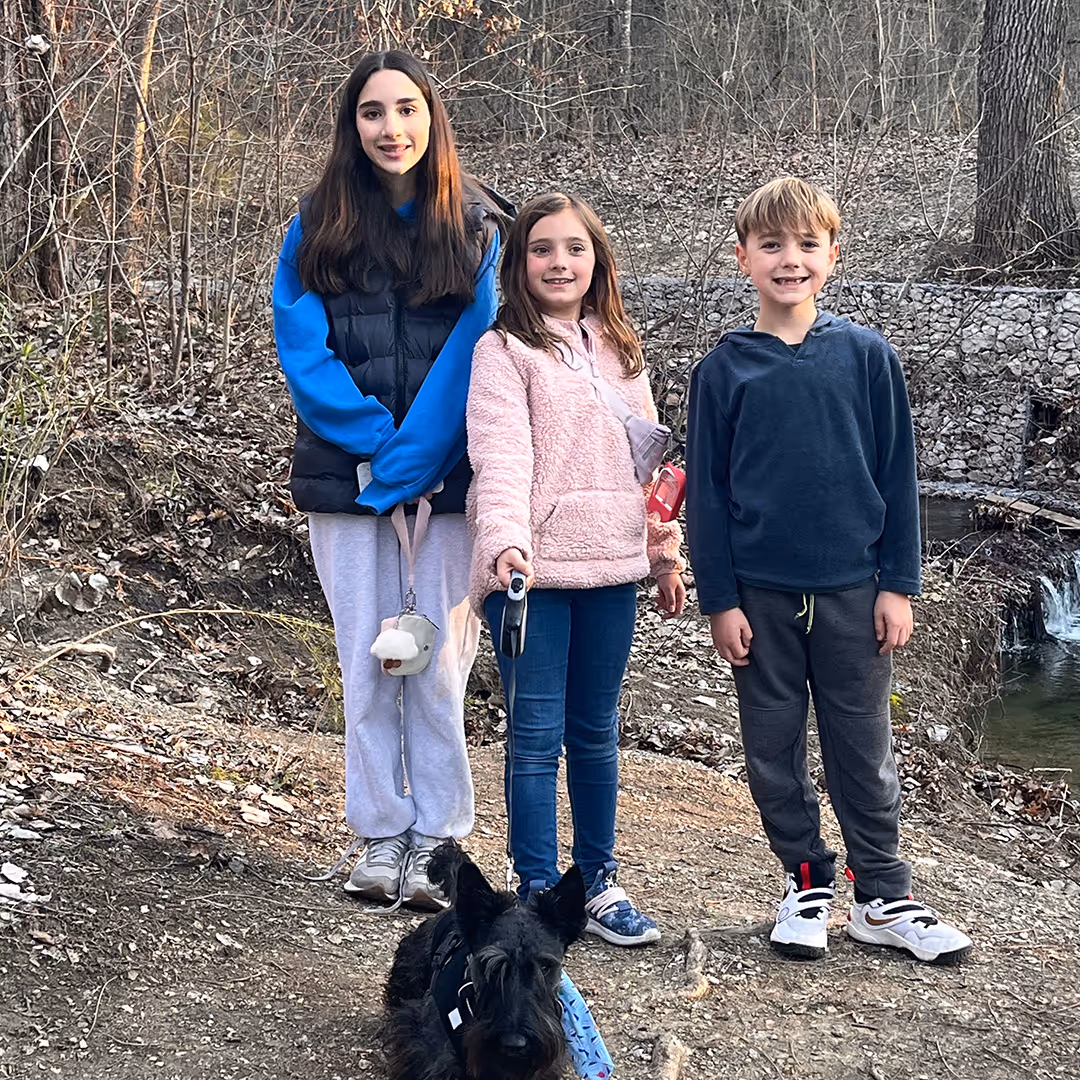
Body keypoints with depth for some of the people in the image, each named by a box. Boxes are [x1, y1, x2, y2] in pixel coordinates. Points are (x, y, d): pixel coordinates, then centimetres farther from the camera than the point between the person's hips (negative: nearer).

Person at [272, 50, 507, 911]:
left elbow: (473, 352, -7)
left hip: (447, 476, -1)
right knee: (368, 660, 6)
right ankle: (380, 834, 16)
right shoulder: (317, 229, 5)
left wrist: (410, 457, -16)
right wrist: (376, 441, -12)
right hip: (347, 475, 1)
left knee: (440, 659, 0)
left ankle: (439, 837, 10)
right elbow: (304, 351, -2)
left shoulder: (476, 229, 1)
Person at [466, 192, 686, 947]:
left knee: (596, 731, 13)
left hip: (611, 569, 5)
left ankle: (601, 880, 24)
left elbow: (647, 457, 17)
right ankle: (539, 891, 10)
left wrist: (667, 550, 14)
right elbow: (501, 454, -16)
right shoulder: (505, 351, -3)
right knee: (537, 736, 0)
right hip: (533, 571, -5)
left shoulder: (621, 351, 14)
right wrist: (505, 540, -31)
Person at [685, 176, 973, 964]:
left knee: (864, 750, 7)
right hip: (760, 594, 1)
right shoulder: (723, 370, 0)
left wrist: (899, 584, -1)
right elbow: (706, 491, 2)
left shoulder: (867, 356, 0)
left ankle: (884, 897, 19)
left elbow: (896, 474, 3)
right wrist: (720, 600, -3)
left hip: (853, 588, 0)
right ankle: (806, 883, 24)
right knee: (774, 750, 9)